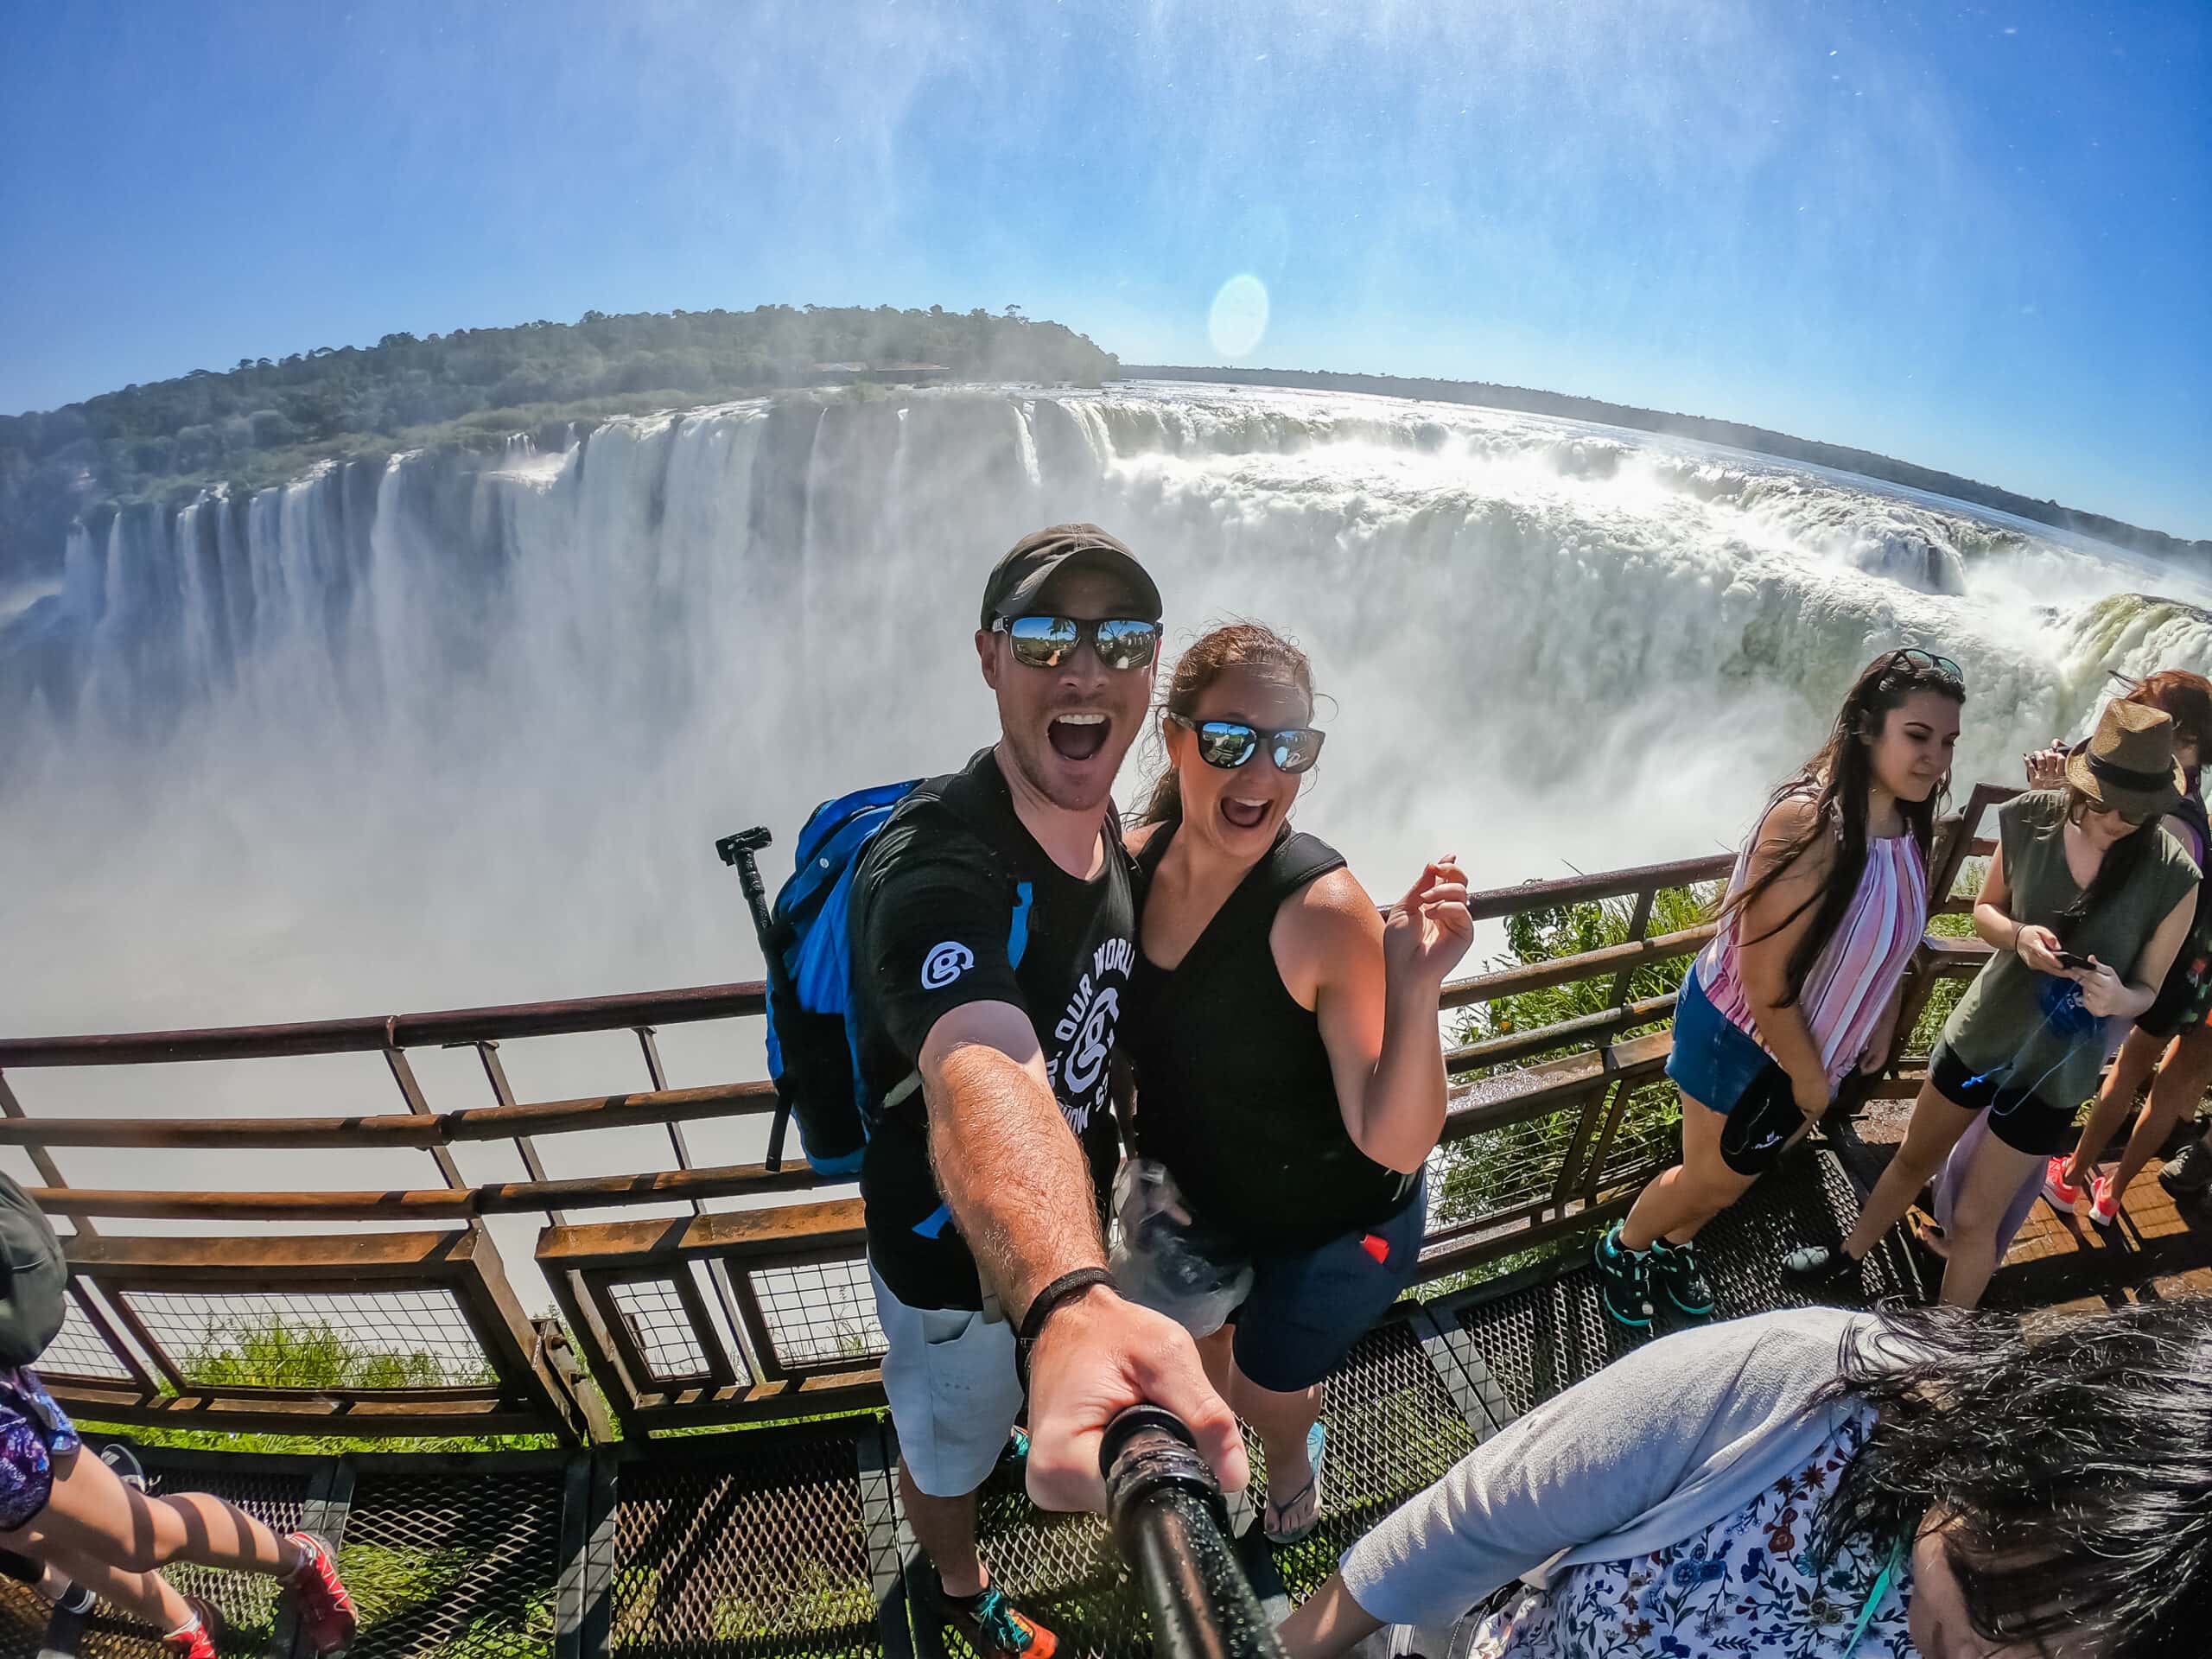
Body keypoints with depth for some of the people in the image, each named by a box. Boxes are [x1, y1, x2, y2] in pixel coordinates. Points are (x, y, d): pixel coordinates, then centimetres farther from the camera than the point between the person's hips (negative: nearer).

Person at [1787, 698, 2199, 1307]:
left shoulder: (2173, 878, -20)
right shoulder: (2032, 817, -16)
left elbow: (2147, 989, -7)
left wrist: (2116, 998, -31)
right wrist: (2018, 935, -23)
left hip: (2055, 1067, -2)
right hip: (1981, 1028, 2)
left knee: (1973, 1218, 7)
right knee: (1913, 1158, 22)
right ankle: (1849, 1256, 47)